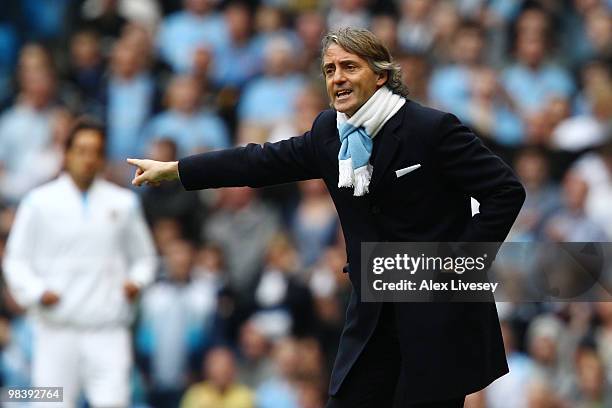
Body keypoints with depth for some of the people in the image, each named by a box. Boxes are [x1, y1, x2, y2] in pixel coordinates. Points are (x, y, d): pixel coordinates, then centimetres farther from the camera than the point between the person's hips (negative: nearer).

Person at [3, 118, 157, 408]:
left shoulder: (123, 203, 13)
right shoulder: (39, 202, 6)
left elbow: (143, 256, 22)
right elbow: (16, 260, 8)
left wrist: (137, 280, 0)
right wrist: (36, 291, -10)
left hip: (108, 331, 1)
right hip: (57, 328, -1)